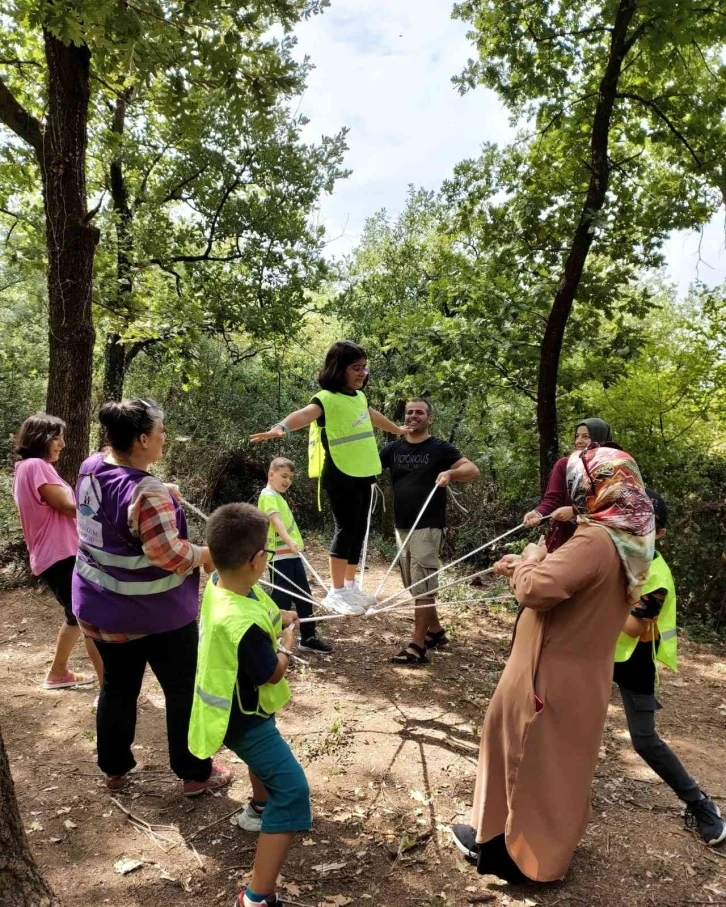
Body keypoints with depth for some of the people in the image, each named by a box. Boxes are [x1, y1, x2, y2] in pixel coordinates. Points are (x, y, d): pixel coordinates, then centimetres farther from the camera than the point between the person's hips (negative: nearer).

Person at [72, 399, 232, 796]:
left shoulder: (90, 470, -3)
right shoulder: (147, 493, -29)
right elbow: (170, 554, -29)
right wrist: (206, 554, -12)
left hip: (100, 608, 8)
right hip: (156, 613, -8)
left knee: (117, 687, 23)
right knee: (184, 692, 11)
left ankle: (114, 769, 38)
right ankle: (196, 774, 25)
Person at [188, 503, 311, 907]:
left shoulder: (220, 585, -13)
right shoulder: (243, 624, -39)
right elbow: (273, 674, -23)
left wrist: (279, 619, -2)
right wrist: (289, 642, -7)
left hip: (239, 706, 10)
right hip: (243, 719, -10)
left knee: (266, 743, 38)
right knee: (293, 791, -8)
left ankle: (261, 803, 66)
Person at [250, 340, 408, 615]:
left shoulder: (360, 397, 11)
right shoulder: (327, 398, -15)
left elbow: (374, 417, 33)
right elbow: (305, 413, -36)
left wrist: (398, 430, 52)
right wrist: (282, 427, -58)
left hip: (363, 474, 8)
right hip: (340, 475, -8)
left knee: (359, 530, 14)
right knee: (345, 529, -5)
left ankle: (350, 586, 28)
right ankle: (336, 592, 7)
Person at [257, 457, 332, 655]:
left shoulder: (279, 497, 19)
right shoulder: (268, 496, -12)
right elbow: (276, 520, -29)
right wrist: (289, 540, -43)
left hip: (291, 554, 10)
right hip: (279, 555, -10)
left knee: (304, 596, 14)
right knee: (282, 598, -6)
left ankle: (308, 638, 24)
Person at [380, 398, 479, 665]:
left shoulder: (439, 448, -4)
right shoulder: (394, 448, 10)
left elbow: (473, 470, -11)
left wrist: (450, 473, -30)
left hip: (427, 527, -6)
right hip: (401, 527, 6)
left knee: (422, 587, -5)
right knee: (416, 586, 15)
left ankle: (417, 646, -1)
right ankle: (435, 631, 31)